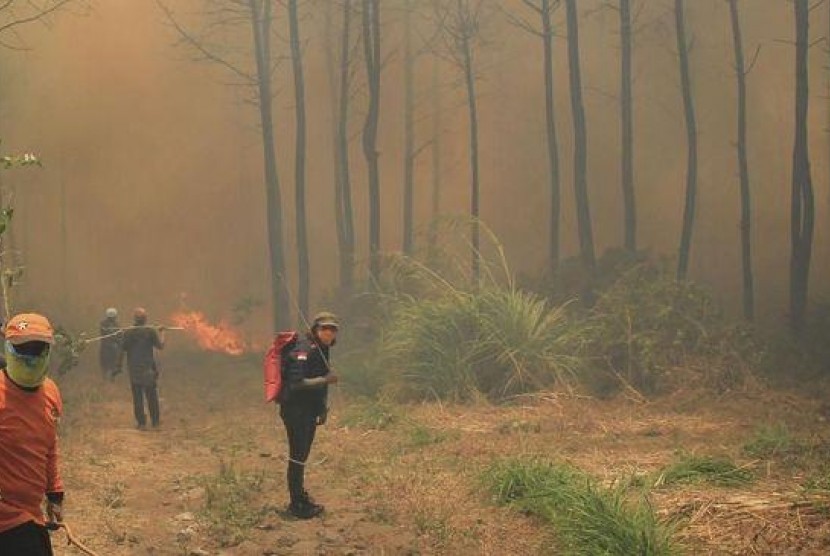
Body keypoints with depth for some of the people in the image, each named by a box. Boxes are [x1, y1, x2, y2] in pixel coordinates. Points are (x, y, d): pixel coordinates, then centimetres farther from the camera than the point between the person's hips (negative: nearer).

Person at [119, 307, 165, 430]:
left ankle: (141, 422, 7)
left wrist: (119, 363, 6)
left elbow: (122, 350, -5)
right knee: (152, 396, 10)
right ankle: (155, 421, 15)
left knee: (137, 397, 7)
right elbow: (160, 346, -2)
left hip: (134, 369, 0)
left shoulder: (127, 332, -5)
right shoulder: (151, 331, -7)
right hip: (149, 368, 0)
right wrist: (161, 333, 12)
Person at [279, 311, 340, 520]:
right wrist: (325, 380, -27)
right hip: (296, 410, -10)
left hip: (308, 411, 10)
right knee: (297, 456, -5)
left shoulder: (321, 350, 12)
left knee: (302, 455, 18)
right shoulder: (304, 350, -19)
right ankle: (296, 504, 1)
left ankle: (301, 497, 30)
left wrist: (322, 409, 19)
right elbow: (296, 383, -28)